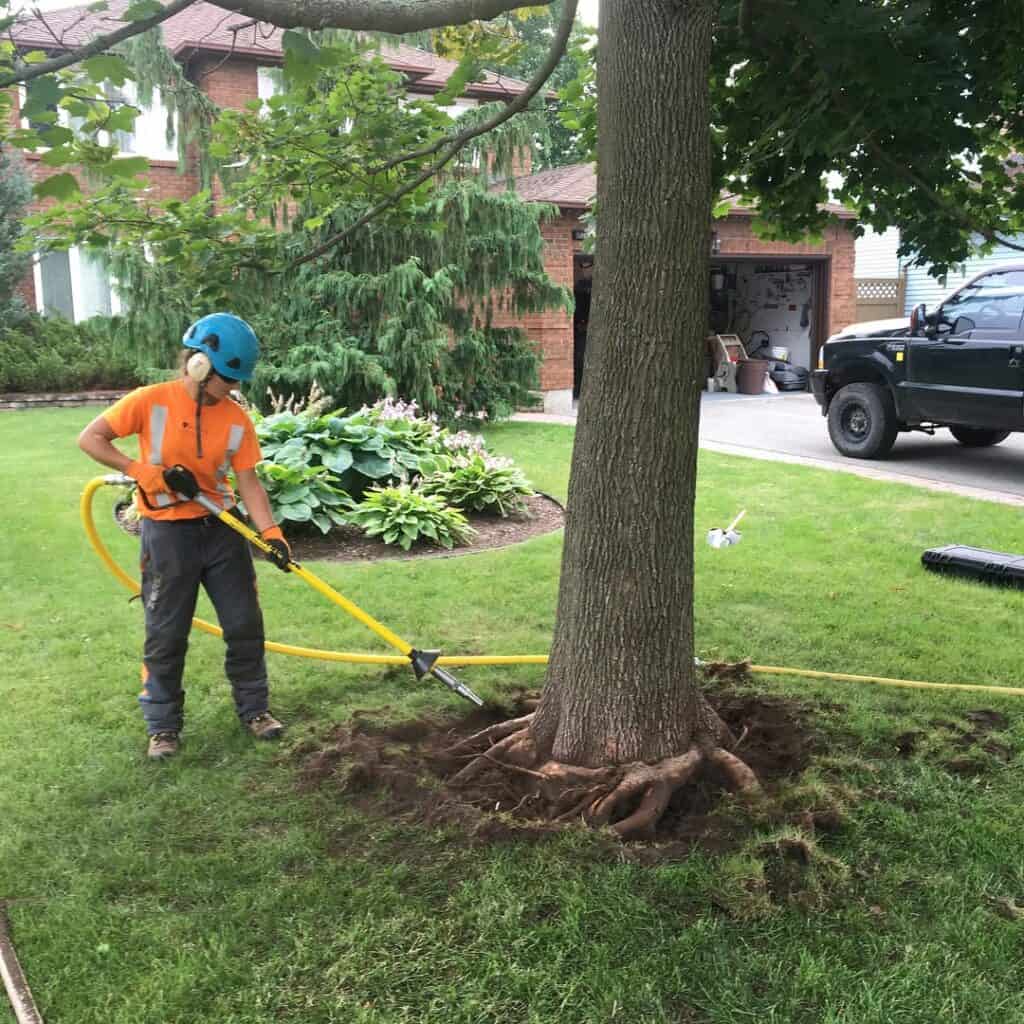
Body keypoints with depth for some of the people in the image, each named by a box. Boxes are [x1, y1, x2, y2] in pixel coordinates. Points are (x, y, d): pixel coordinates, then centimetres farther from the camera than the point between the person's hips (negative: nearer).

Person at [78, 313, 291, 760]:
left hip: (222, 529, 3)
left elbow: (248, 482, -4)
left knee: (245, 624, 7)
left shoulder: (237, 418, -4)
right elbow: (89, 438, -8)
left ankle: (254, 708, 25)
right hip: (168, 533, -3)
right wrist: (140, 470, -19)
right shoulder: (151, 401, -13)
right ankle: (163, 725, 21)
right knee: (166, 634, 5)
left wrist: (271, 532, -16)